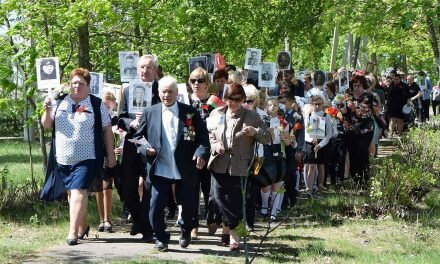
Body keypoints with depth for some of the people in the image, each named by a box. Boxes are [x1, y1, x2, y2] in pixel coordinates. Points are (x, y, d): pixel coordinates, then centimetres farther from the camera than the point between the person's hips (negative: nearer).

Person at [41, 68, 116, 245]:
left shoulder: (97, 105, 0)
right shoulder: (60, 103, 10)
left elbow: (107, 130, 1)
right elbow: (46, 124, 11)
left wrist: (110, 156, 0)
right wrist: (47, 110, -10)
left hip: (86, 158, -5)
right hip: (63, 158, 5)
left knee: (78, 192, -15)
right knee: (71, 193, 13)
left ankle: (73, 232, -17)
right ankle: (83, 226, 30)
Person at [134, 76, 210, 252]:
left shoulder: (191, 113, 3)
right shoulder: (150, 113, 7)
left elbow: (203, 137, 1)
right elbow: (138, 137, 10)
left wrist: (201, 153, -17)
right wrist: (145, 149, -9)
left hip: (185, 170, 0)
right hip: (159, 169, 1)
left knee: (188, 204, 8)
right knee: (156, 205, -4)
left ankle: (186, 231, 36)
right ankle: (161, 238, 14)